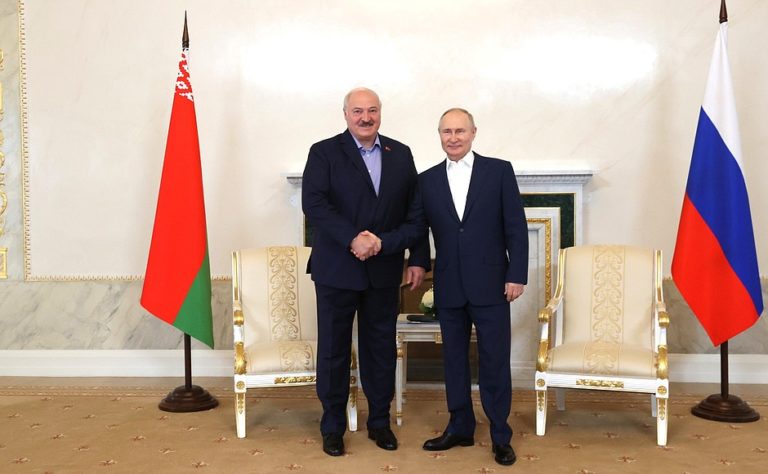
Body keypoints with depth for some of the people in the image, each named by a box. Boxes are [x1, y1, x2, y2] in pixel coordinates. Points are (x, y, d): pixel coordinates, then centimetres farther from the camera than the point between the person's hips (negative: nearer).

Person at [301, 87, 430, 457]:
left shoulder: (400, 155, 8)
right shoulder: (324, 152, -3)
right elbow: (313, 204, -15)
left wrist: (419, 259, 2)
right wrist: (352, 238, -24)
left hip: (384, 270, 3)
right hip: (337, 269, -3)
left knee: (381, 347, 11)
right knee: (333, 349, 7)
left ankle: (379, 421, 27)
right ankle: (333, 427, 21)